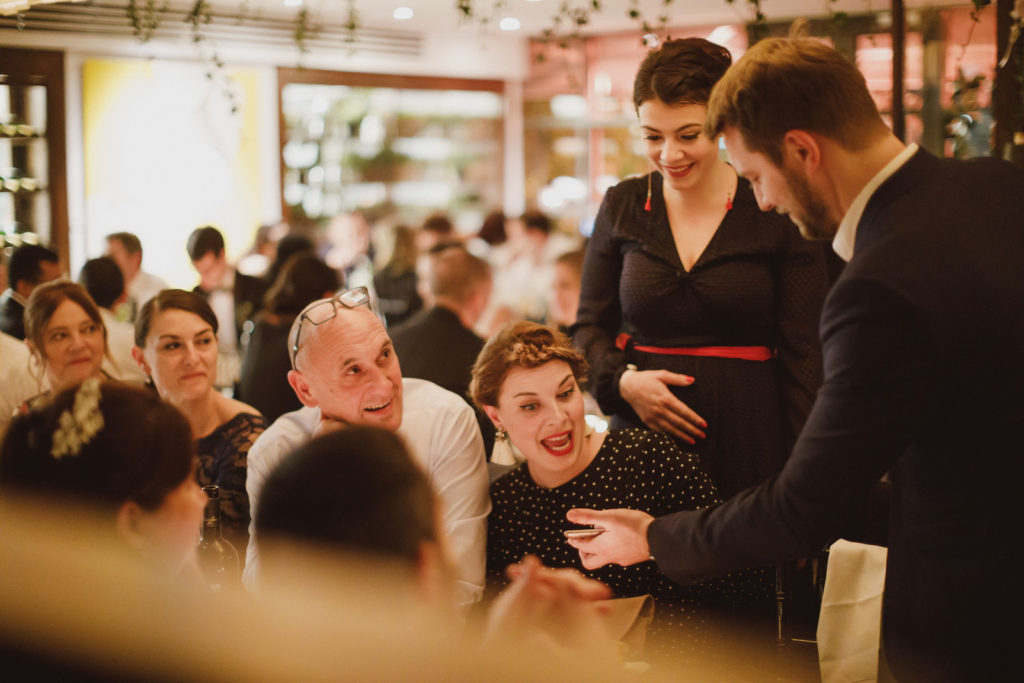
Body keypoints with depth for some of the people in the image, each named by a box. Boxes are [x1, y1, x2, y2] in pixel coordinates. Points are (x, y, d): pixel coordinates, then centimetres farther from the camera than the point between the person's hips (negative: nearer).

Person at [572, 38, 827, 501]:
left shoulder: (776, 212, -3)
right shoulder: (622, 207, 6)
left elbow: (804, 355, -2)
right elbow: (590, 327, 12)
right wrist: (622, 380, -8)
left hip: (748, 434, -2)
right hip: (641, 428, 2)